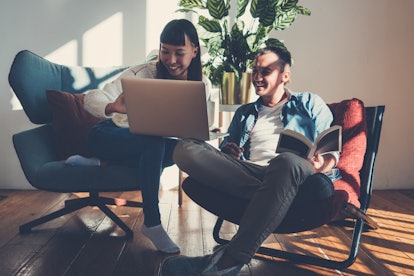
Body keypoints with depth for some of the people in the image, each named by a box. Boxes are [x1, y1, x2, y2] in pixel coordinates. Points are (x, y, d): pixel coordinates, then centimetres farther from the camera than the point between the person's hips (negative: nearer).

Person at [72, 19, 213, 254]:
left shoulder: (202, 85, -10)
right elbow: (92, 99, -27)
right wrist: (113, 107, -50)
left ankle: (100, 163, -15)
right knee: (154, 142, -35)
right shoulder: (145, 73, -22)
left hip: (153, 143, 5)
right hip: (109, 135, -4)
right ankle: (152, 223, -25)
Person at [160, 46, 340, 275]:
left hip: (291, 172, -3)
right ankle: (266, 196, -31)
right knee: (186, 149, -20)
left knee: (287, 161, -42)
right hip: (247, 173, 3)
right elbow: (226, 147, 26)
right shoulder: (244, 113, 33)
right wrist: (226, 151, 1)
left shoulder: (310, 104, 22)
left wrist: (324, 164, -12)